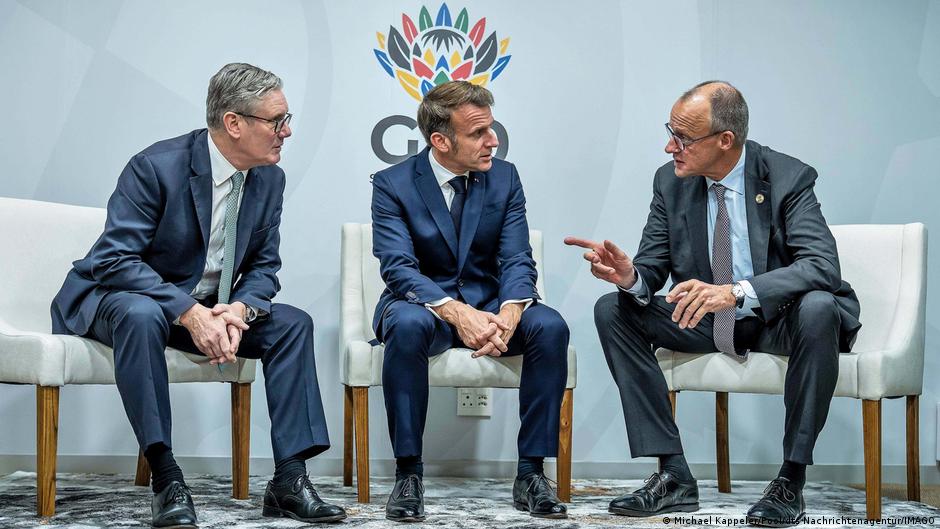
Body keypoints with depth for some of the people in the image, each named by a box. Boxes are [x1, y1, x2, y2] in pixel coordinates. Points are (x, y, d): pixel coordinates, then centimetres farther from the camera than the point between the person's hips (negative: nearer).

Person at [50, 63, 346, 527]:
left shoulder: (270, 179, -3)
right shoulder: (156, 166, -22)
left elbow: (264, 266, 2)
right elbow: (113, 259, -26)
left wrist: (238, 310, -21)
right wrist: (190, 313, -34)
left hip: (206, 308, 6)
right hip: (116, 296, -6)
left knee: (292, 323, -11)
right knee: (141, 315, -39)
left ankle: (289, 479, -14)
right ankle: (166, 479, -32)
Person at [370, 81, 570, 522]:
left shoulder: (504, 177, 1)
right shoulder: (393, 184, -8)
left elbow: (517, 261, -6)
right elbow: (399, 268, -19)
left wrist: (508, 315, -29)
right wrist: (457, 313, -36)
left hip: (489, 305, 3)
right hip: (424, 304, -3)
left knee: (550, 327, -26)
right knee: (407, 325, -37)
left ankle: (531, 473, -17)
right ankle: (408, 474, -25)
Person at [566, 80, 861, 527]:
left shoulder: (787, 178, -17)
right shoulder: (671, 181, -4)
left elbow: (823, 265, -30)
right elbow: (652, 269, -1)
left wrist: (736, 291, -44)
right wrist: (631, 277, -28)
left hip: (778, 318, -4)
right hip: (705, 319, 5)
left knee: (818, 308, -37)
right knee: (613, 310, -13)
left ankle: (791, 480, -24)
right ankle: (673, 475, -15)